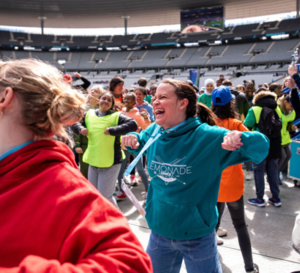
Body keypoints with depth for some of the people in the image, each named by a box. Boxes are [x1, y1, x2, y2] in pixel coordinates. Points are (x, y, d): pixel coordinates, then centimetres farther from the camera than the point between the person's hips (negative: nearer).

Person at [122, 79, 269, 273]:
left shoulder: (209, 137, -20)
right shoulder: (154, 132, -4)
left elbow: (261, 147, -18)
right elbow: (141, 142, 19)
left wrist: (240, 139, -39)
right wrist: (133, 140, -5)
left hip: (196, 235, -4)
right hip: (159, 232, 5)